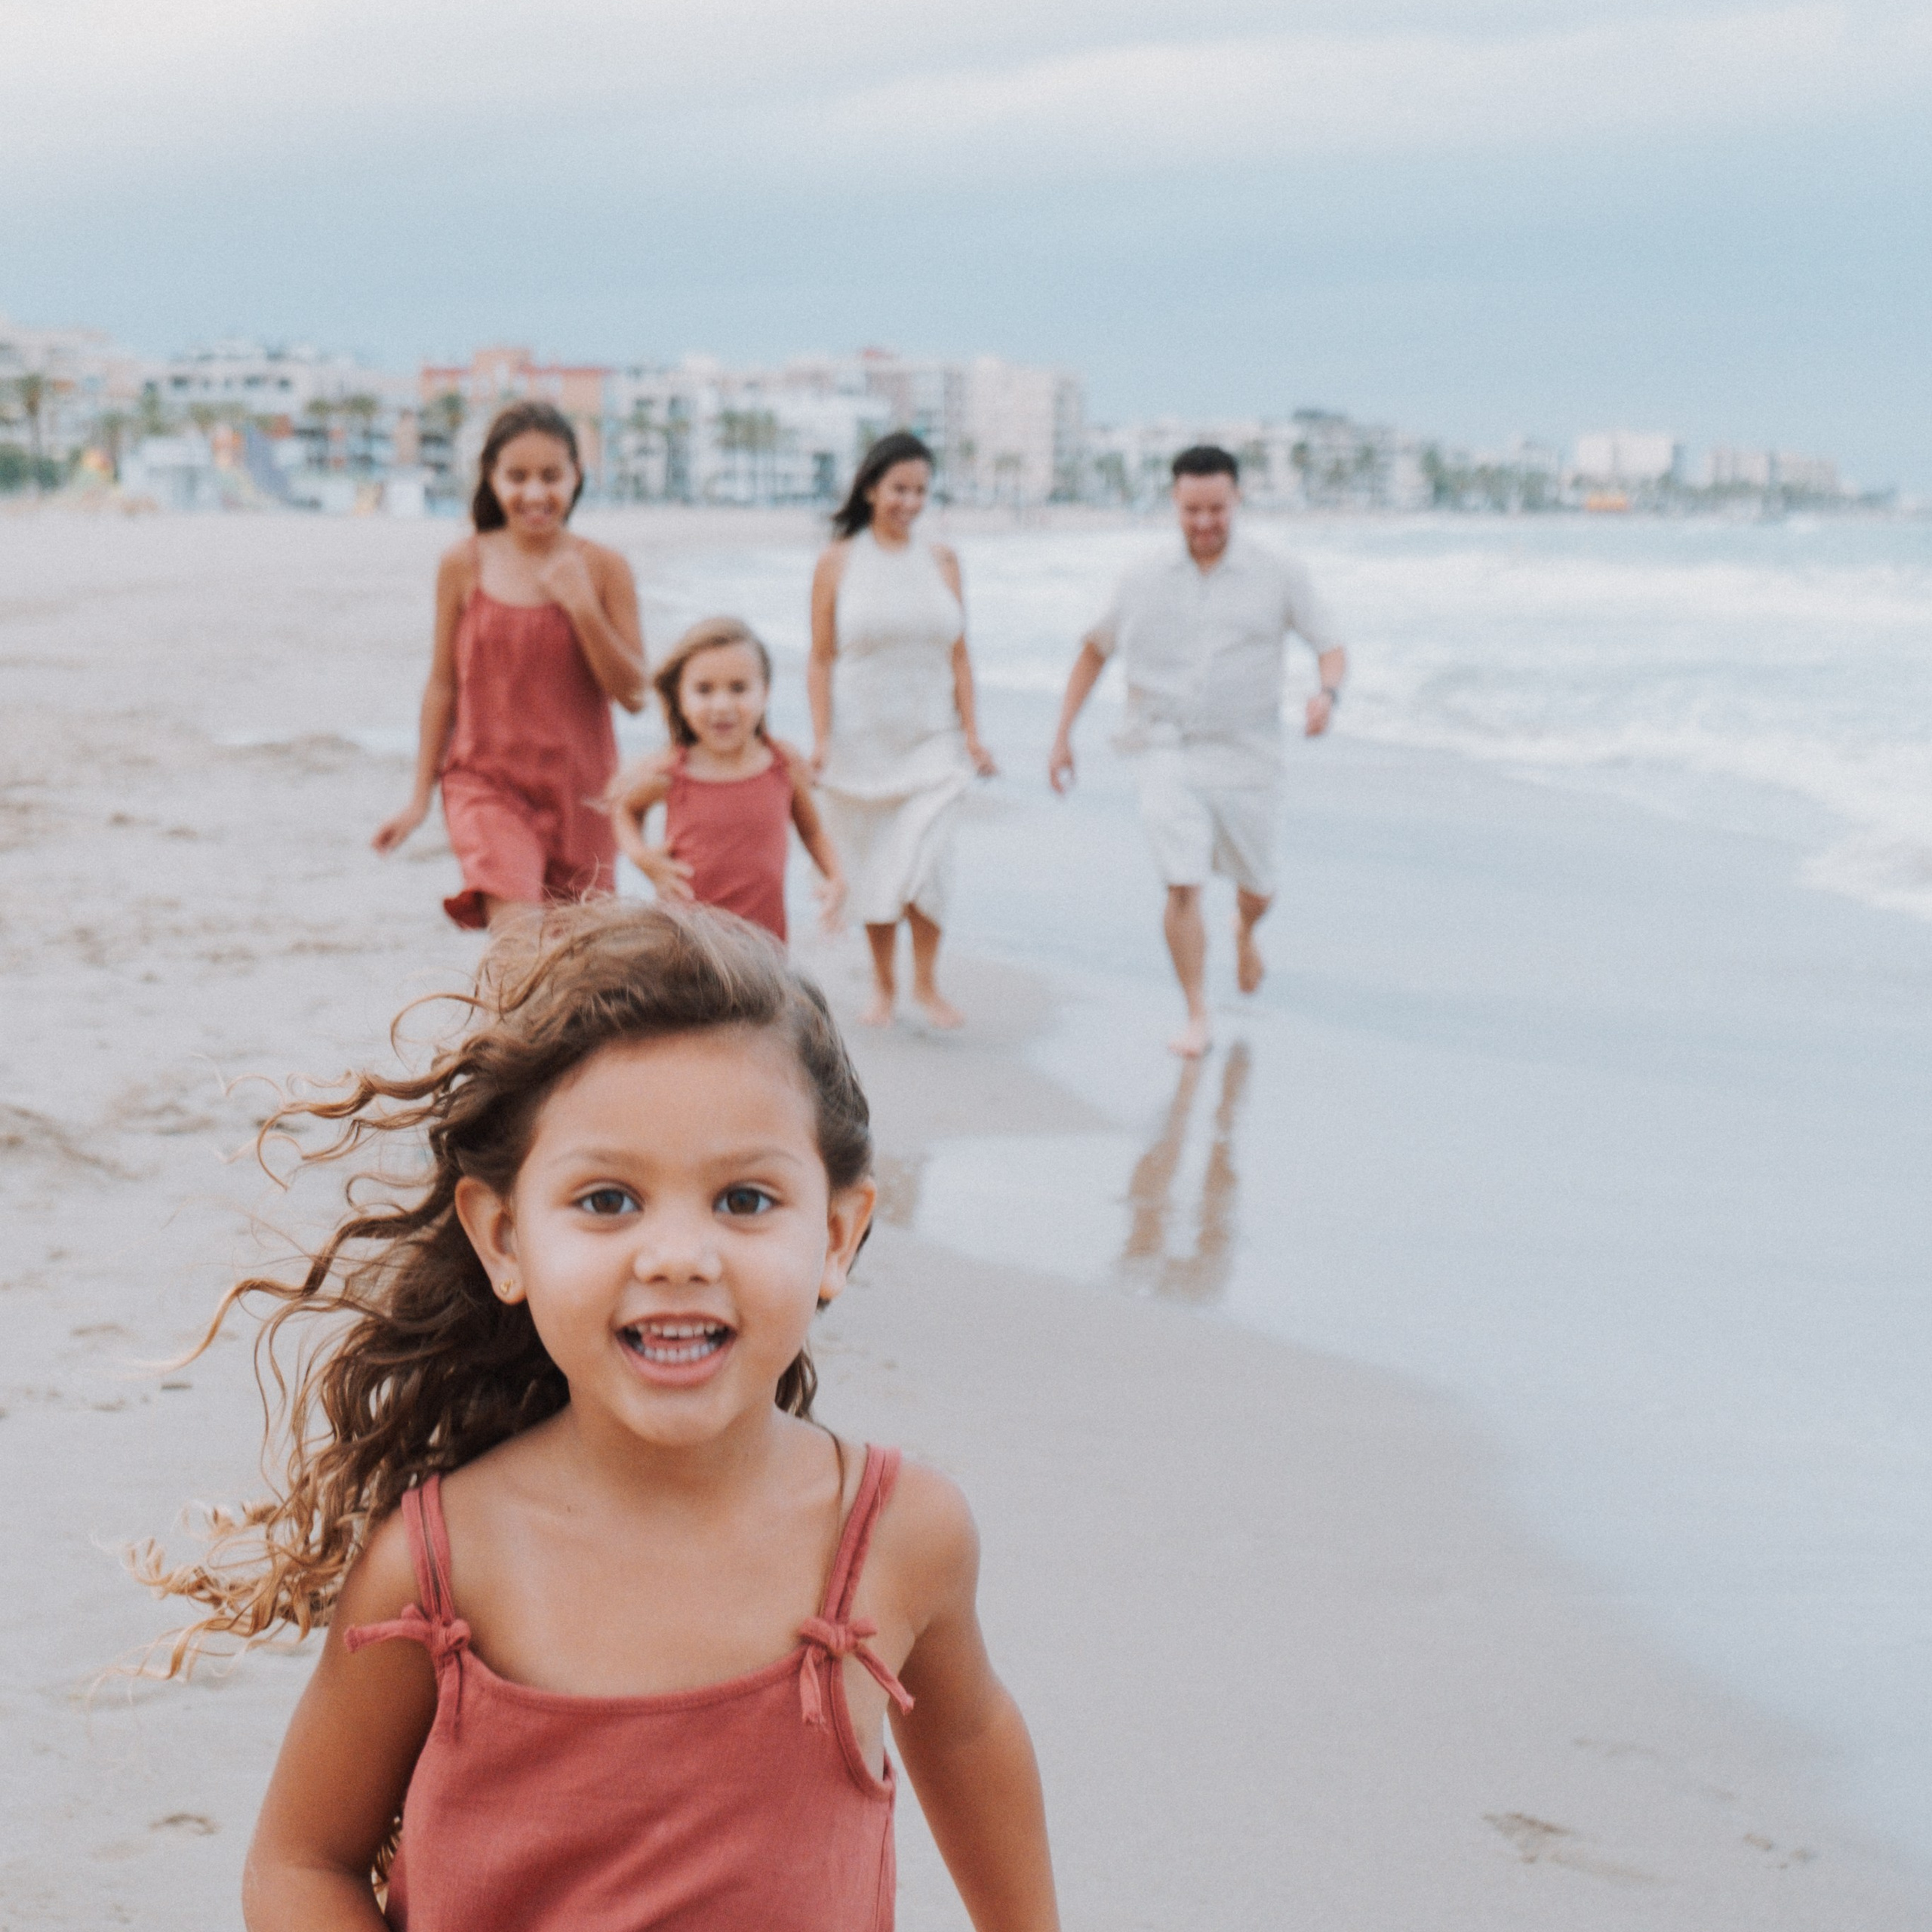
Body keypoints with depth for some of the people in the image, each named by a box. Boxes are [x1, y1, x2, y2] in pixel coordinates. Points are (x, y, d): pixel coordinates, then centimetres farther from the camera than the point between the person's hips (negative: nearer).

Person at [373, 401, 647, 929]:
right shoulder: (464, 566, -2)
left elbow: (634, 694, -4)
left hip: (580, 789, 2)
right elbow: (442, 682, 6)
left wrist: (582, 606, -16)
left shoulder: (602, 568, -2)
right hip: (487, 784, -2)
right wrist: (420, 797, 7)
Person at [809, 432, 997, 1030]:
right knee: (872, 866, 6)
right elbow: (820, 659, -2)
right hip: (862, 738, -1)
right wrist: (820, 738, -9)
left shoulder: (941, 561, 5)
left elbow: (958, 654, 7)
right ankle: (883, 985, 21)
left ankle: (926, 982, 7)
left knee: (925, 862, -9)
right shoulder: (838, 562, -1)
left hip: (931, 739, 1)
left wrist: (971, 733, 2)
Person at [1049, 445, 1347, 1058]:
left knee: (1256, 890, 14)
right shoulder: (1145, 582, 3)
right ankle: (1197, 1018, -5)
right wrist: (1062, 733, 12)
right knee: (1184, 887, -14)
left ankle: (1244, 933, 51)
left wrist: (1328, 693, -24)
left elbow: (1332, 649, 0)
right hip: (1166, 755, 0)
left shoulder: (1280, 577, -2)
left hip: (1244, 760, 1)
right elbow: (1094, 649, 17)